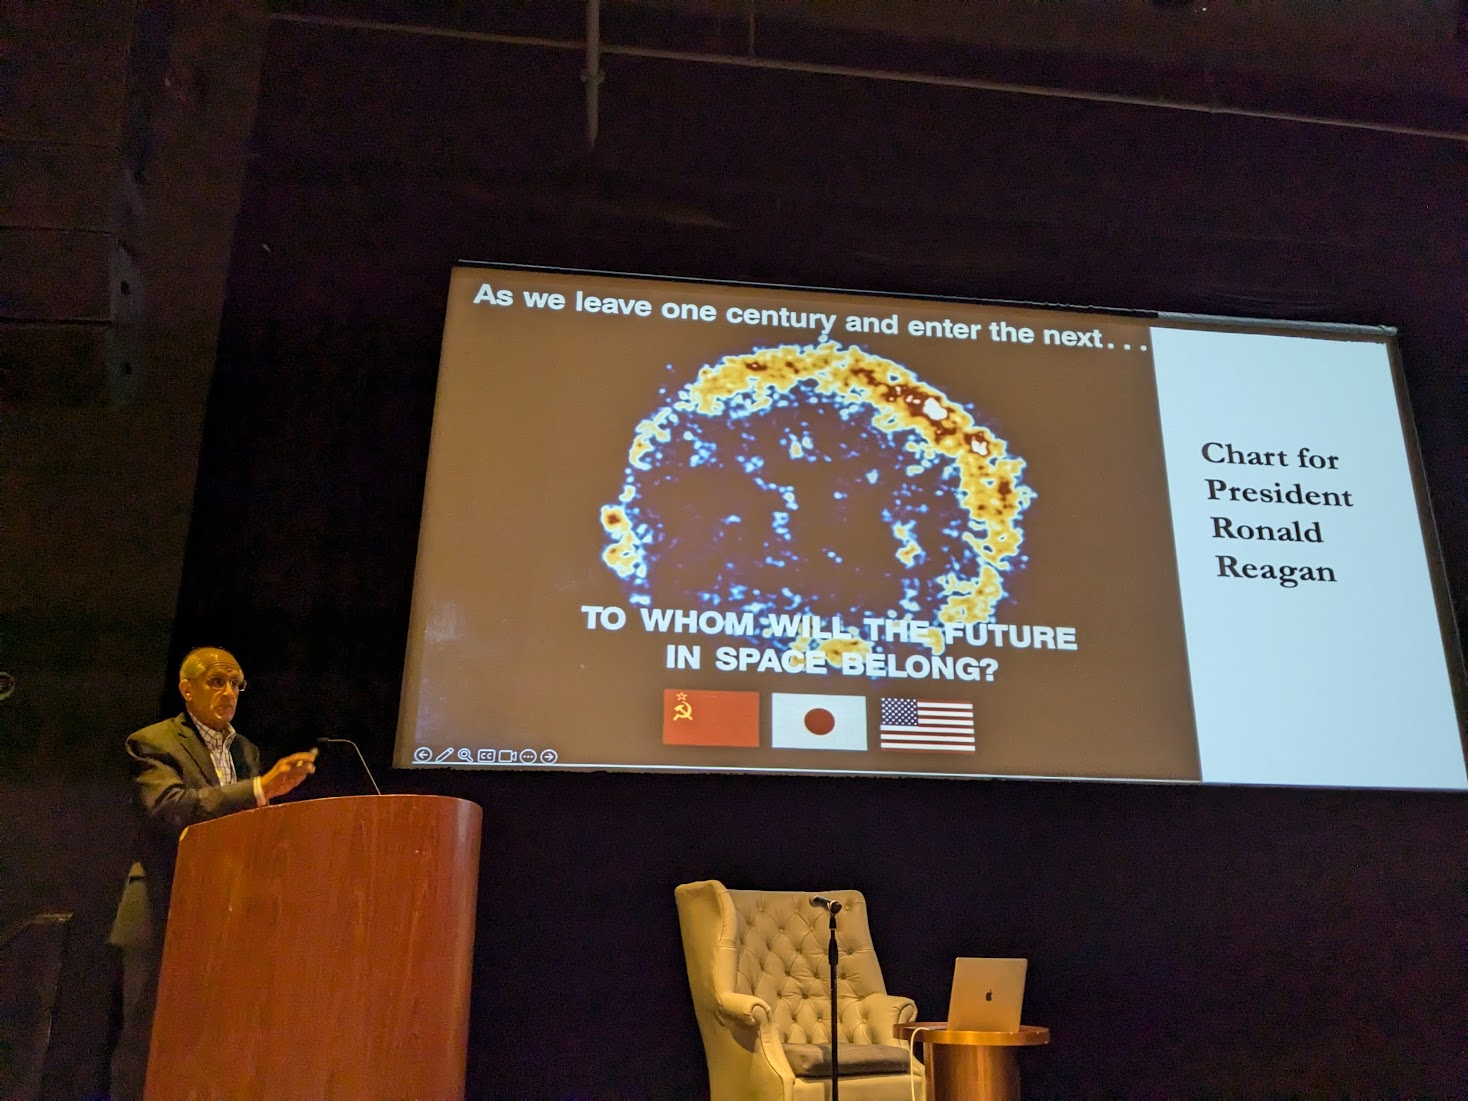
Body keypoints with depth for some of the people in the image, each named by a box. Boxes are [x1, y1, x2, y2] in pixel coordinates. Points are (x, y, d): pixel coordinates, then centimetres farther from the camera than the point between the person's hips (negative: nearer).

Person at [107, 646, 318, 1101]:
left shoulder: (246, 751, 15)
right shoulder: (154, 743, -4)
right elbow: (172, 808, -23)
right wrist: (262, 787, -32)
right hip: (166, 920, -5)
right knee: (148, 1046, 2)